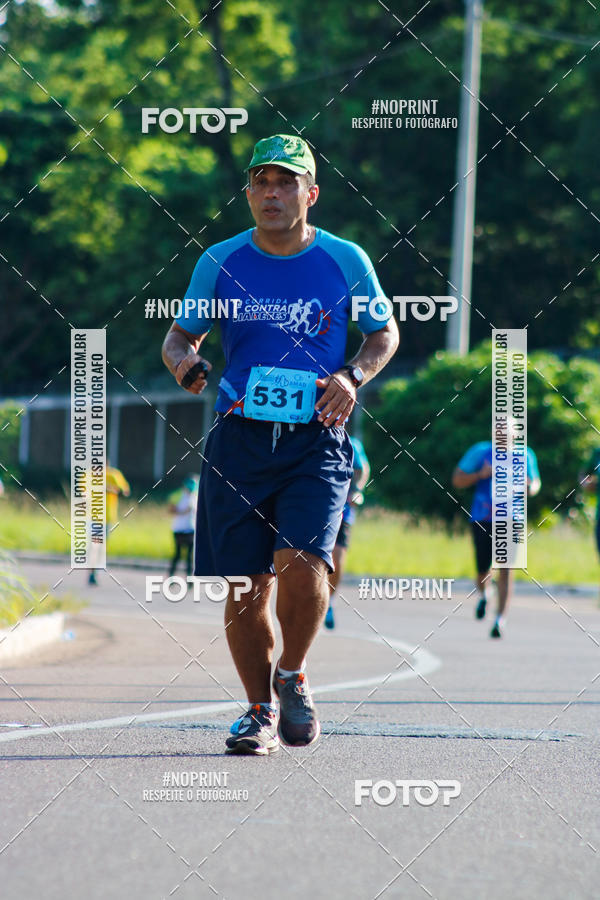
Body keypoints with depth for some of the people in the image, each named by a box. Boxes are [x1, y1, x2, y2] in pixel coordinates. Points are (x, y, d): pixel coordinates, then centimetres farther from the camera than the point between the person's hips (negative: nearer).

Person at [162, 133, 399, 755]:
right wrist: (182, 360, -9)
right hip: (239, 440, 2)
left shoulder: (345, 261, 2)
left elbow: (385, 332, 15)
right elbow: (180, 334, 15)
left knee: (300, 561, -21)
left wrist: (353, 376, -5)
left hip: (317, 441, -2)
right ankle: (260, 711, 17)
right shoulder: (219, 263, 5)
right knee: (246, 582, -1)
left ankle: (292, 675, 7)